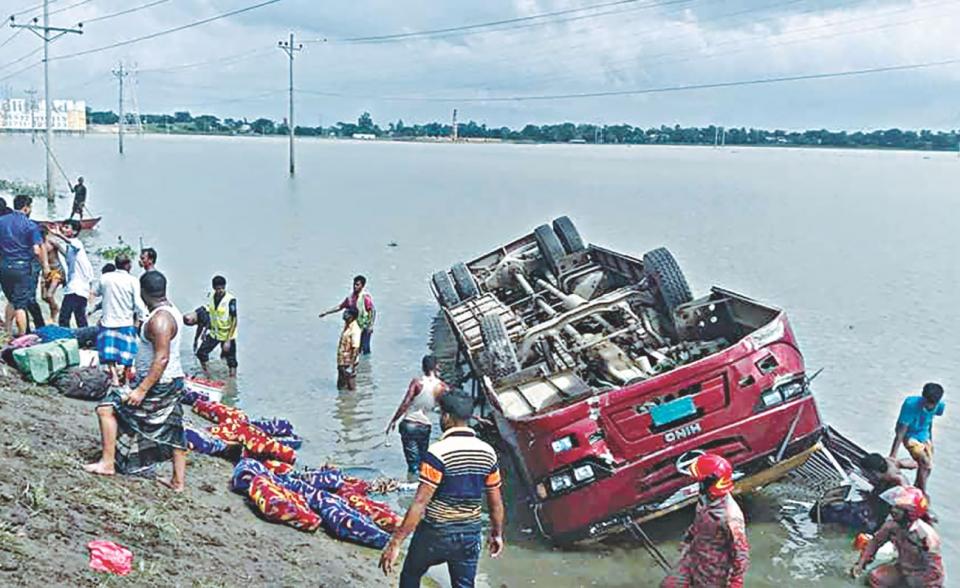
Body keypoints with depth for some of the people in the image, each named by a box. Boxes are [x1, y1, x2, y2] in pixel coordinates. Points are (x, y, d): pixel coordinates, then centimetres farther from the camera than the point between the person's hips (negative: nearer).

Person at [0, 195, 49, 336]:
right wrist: (45, 266, 1)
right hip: (23, 267, -4)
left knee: (12, 301, 19)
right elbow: (37, 251, -13)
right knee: (21, 304, 0)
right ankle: (22, 336, 2)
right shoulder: (30, 225, -9)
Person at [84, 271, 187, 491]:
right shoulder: (170, 310, 8)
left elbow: (162, 359, -28)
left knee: (107, 408, -2)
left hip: (159, 385, -10)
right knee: (173, 430, 15)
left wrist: (142, 390, -27)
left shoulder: (159, 319, -23)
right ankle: (178, 481, 23)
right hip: (173, 382, 10)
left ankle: (107, 463, 2)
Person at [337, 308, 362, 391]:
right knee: (341, 386, 19)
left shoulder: (355, 330, -22)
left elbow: (355, 349, -24)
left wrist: (351, 366, -24)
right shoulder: (346, 325, 6)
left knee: (350, 387, 4)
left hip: (349, 363, -9)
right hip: (342, 361, 9)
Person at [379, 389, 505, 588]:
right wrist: (497, 533, 19)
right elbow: (496, 502, 4)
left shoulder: (438, 452, -19)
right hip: (470, 535, 4)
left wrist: (395, 542, -20)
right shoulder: (487, 452, -3)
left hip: (436, 533, -4)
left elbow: (420, 502, -23)